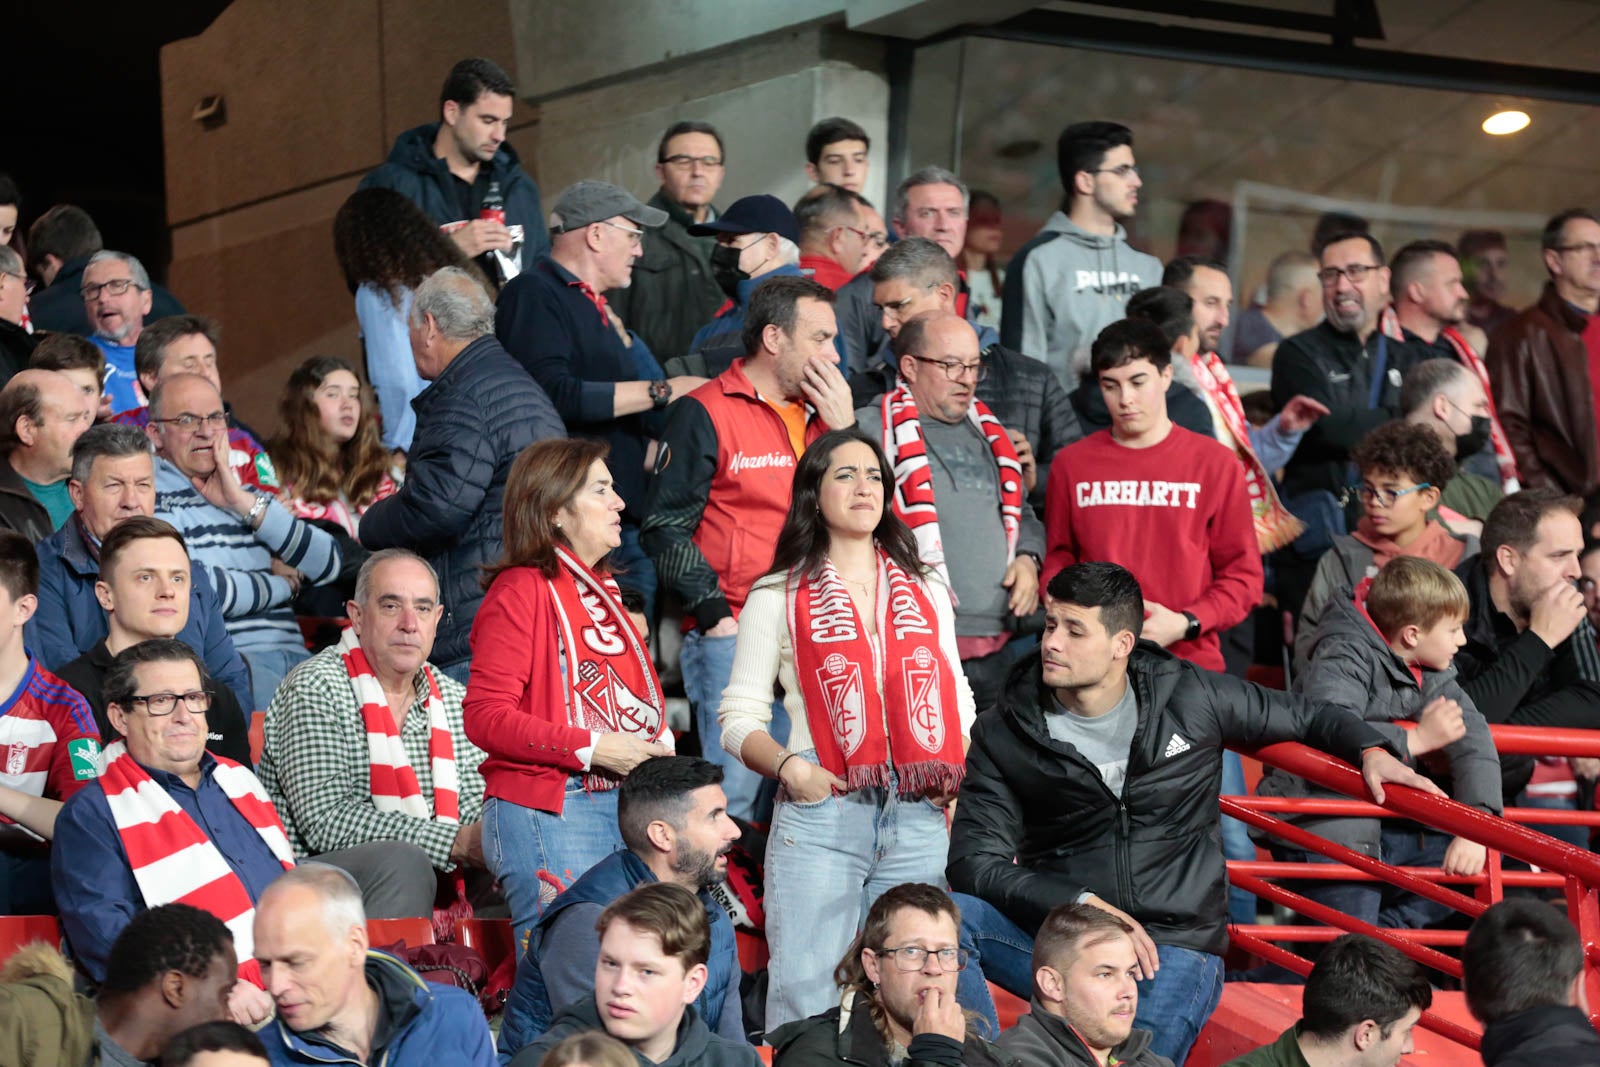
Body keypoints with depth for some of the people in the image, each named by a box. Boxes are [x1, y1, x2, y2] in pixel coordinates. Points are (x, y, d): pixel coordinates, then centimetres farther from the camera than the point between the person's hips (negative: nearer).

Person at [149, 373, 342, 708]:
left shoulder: (244, 493, 24)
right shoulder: (152, 495, 1)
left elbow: (328, 565, 12)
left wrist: (246, 503, 2)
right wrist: (281, 584, 6)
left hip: (293, 654, 7)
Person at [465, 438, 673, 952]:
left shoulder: (601, 591, 19)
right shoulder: (521, 591, -7)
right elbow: (485, 716, -15)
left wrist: (660, 741, 8)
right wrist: (591, 749, -18)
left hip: (625, 804, 8)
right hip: (549, 812, -8)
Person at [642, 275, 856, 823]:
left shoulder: (822, 413, 16)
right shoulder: (705, 413, -2)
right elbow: (665, 526, -6)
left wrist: (845, 428, 2)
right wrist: (713, 612, -12)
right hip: (734, 638, -6)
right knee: (733, 800, -10)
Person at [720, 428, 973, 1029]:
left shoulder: (928, 590, 18)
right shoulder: (778, 597, 7)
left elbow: (957, 703, 19)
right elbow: (739, 718, 5)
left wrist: (963, 791, 3)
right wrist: (789, 766, -13)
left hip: (920, 823, 3)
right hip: (820, 820, -3)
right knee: (807, 1000, -7)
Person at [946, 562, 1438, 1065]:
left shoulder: (1191, 698, 3)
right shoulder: (1003, 734, 1)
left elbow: (1303, 718, 19)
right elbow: (974, 863, -7)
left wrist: (1370, 749, 0)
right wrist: (1085, 905, -17)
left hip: (1175, 946, -1)